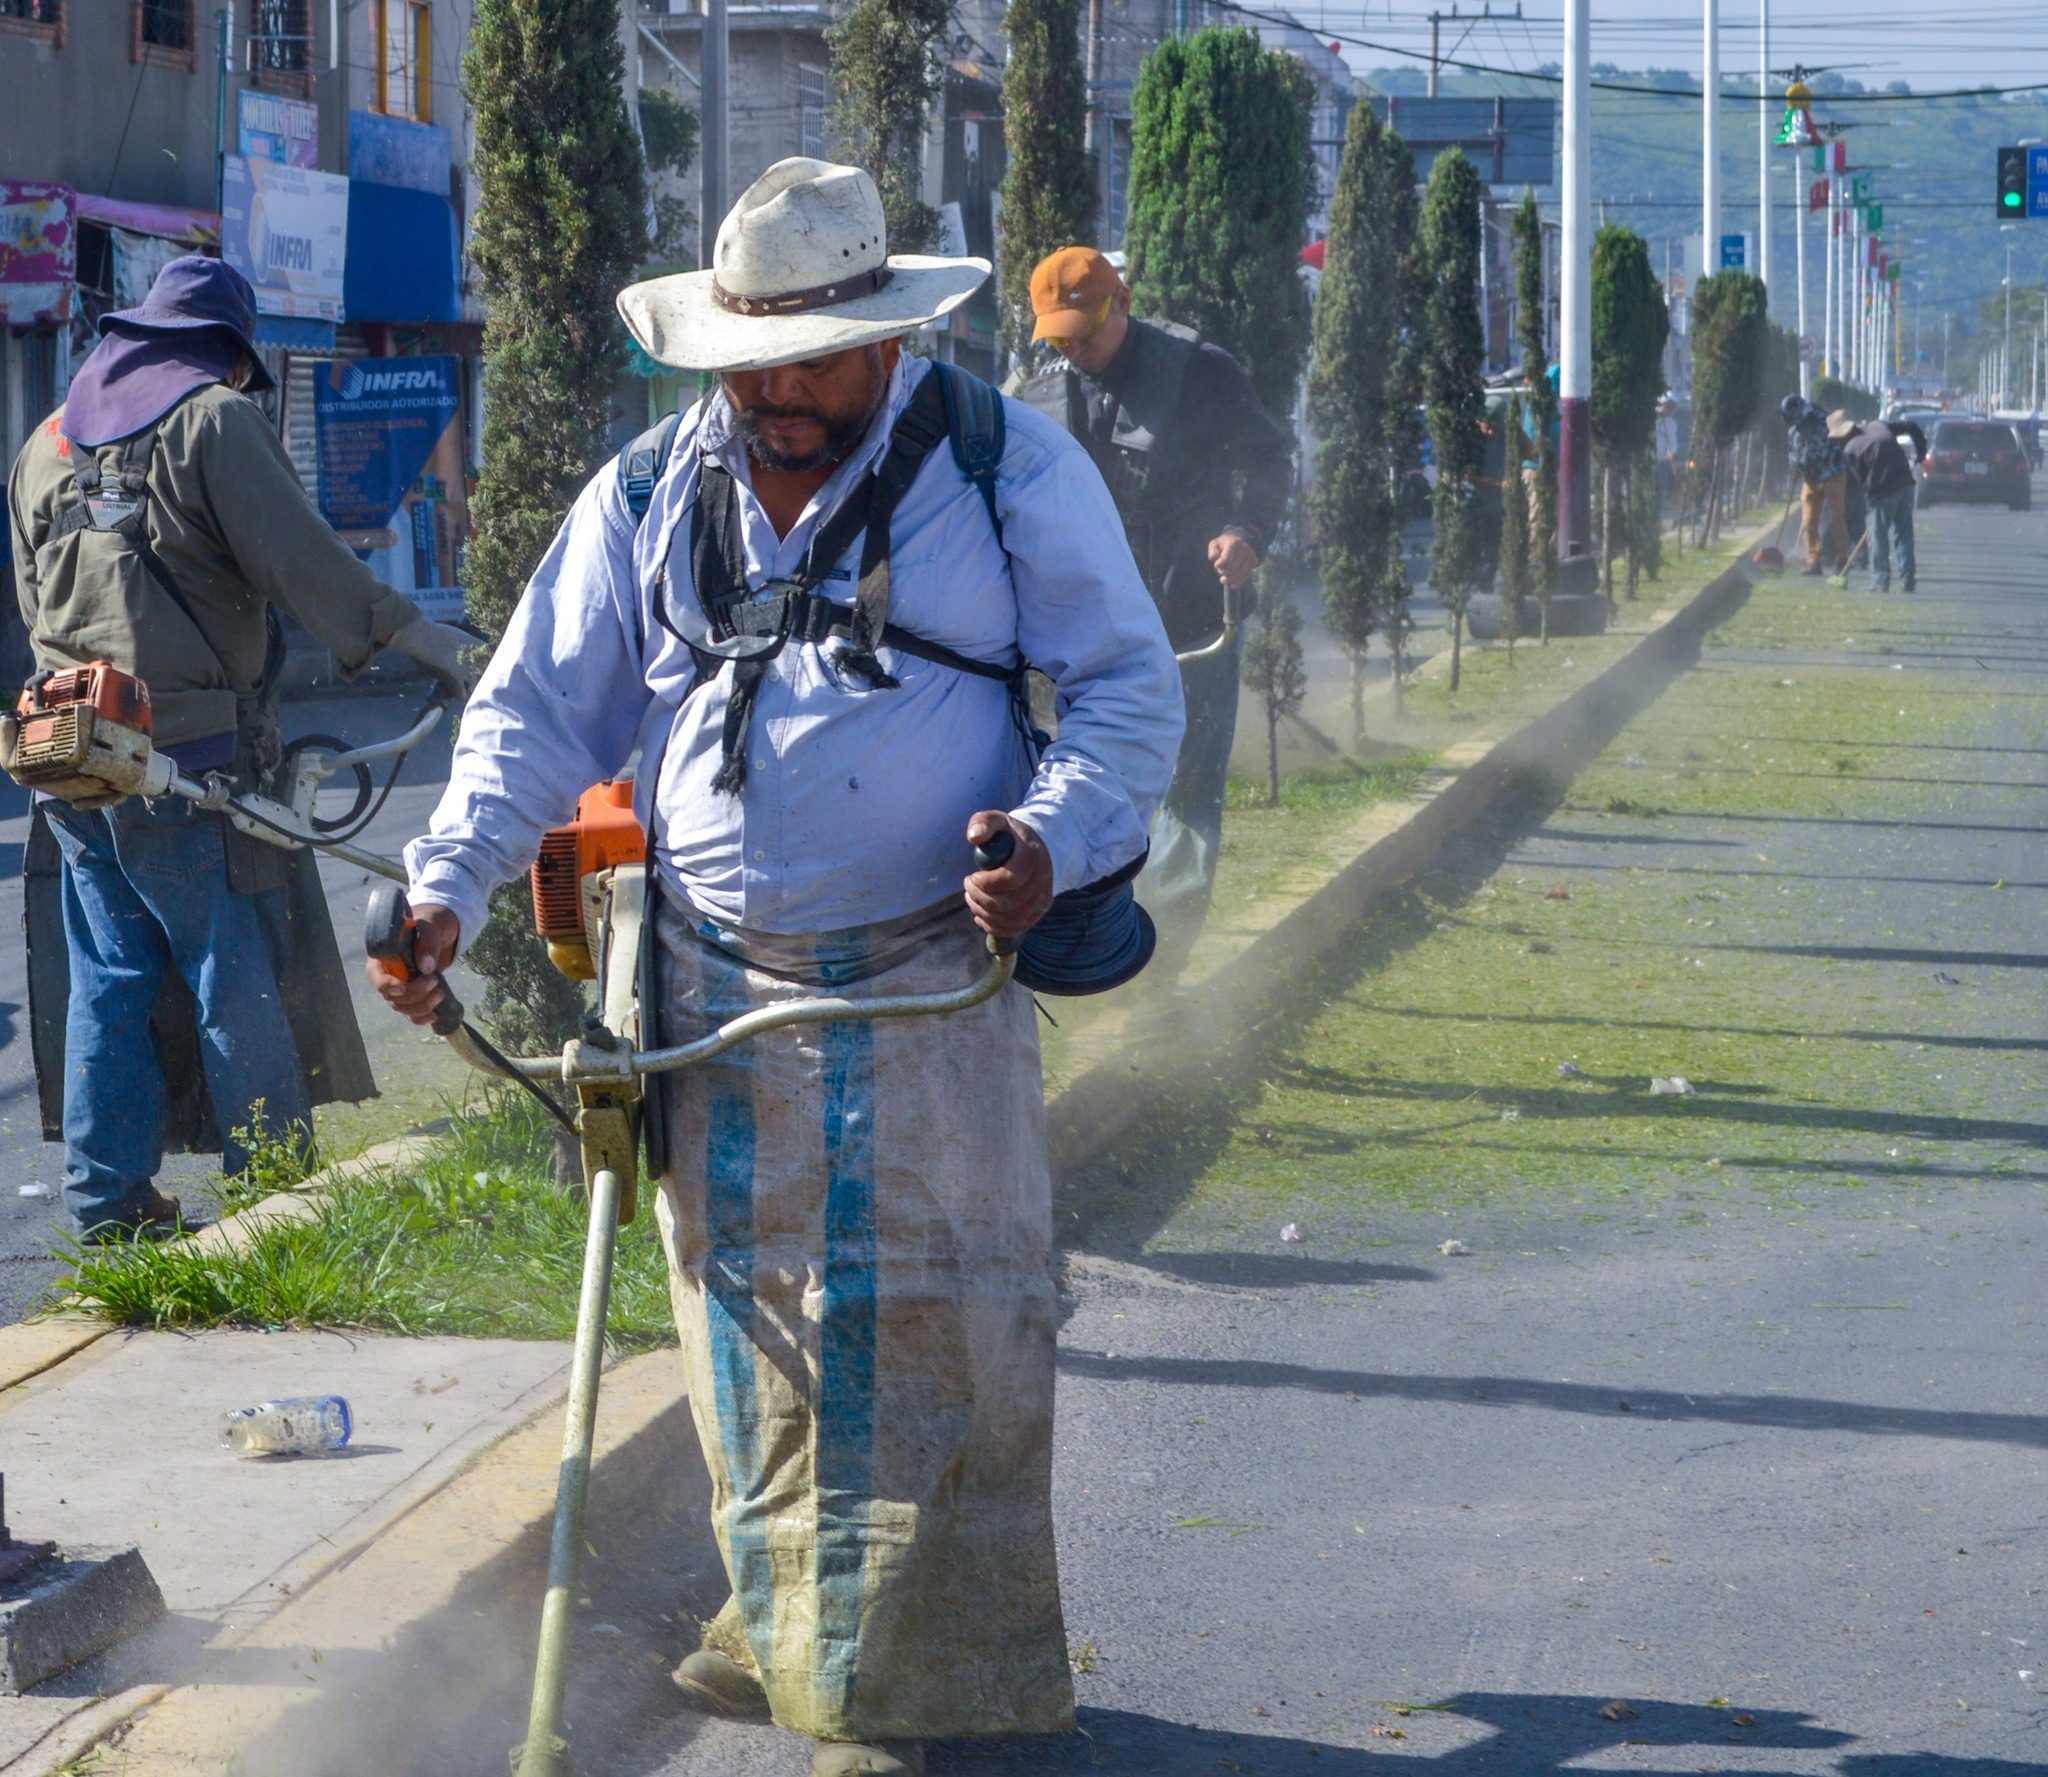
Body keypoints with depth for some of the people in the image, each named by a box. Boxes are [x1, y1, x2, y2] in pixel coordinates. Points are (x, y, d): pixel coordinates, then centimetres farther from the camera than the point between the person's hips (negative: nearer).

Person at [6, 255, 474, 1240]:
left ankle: (108, 1201, 13)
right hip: (189, 755, -6)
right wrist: (413, 634, -6)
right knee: (239, 983, 0)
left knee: (107, 980, 12)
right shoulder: (215, 420, -6)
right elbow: (302, 560, -12)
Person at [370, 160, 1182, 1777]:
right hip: (717, 997, 3)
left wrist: (1052, 837, -20)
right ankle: (786, 1627, 24)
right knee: (751, 1330, 8)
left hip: (930, 991, -3)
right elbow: (539, 710, 11)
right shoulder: (649, 498, 8)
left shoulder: (1008, 467, -2)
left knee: (927, 1332, -5)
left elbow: (1129, 688, -1)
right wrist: (447, 889, -3)